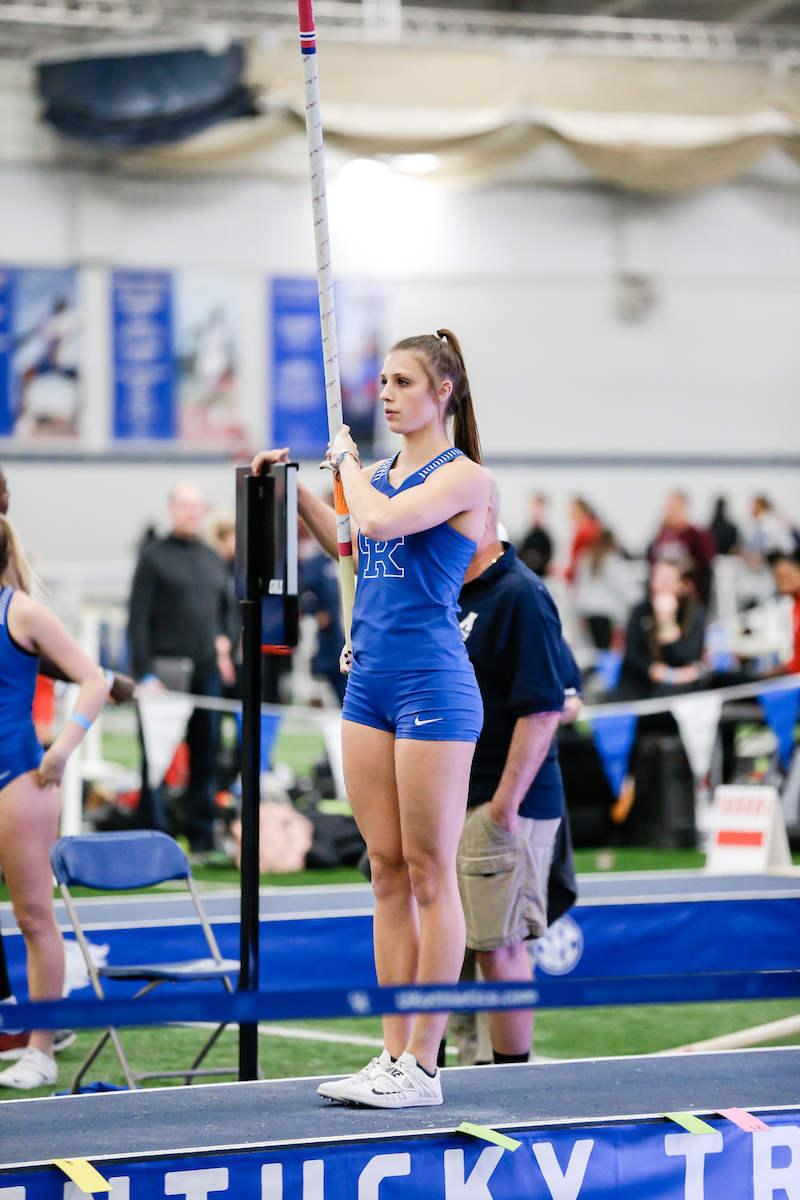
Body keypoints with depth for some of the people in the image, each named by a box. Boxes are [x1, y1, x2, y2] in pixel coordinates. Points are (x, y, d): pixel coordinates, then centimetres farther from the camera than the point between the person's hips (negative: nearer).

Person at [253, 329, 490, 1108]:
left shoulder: (463, 475, -8)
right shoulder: (384, 472, 14)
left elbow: (380, 521, -23)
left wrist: (347, 460, -6)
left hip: (433, 682, -8)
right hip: (370, 682, 8)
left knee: (429, 875, -3)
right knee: (387, 872, 8)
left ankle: (422, 1067, 0)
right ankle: (394, 1056, 11)